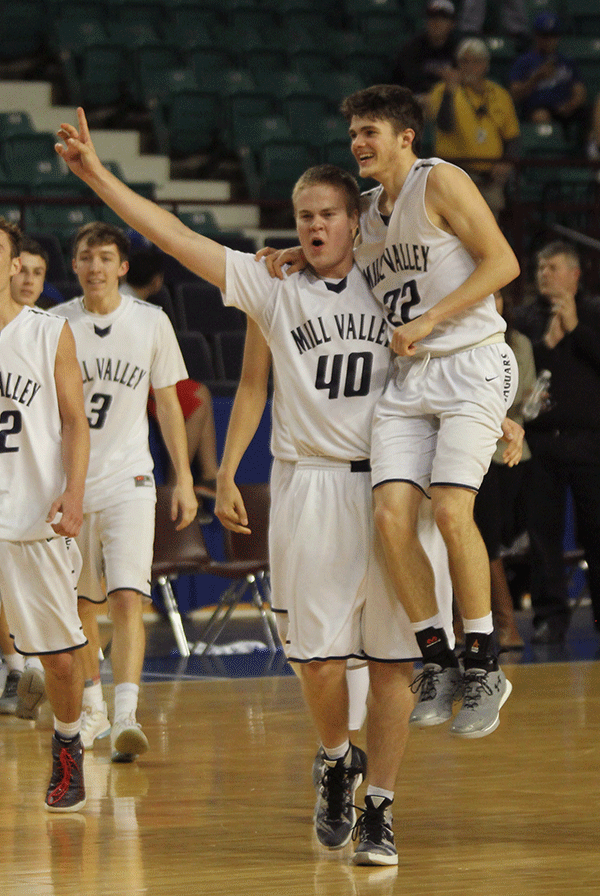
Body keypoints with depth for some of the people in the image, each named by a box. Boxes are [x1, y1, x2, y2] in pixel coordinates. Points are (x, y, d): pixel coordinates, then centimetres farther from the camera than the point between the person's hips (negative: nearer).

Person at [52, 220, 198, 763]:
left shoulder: (151, 322, 0)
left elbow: (168, 404, 7)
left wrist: (184, 480, 5)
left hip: (128, 480, -2)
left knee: (127, 597, -17)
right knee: (80, 606, 11)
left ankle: (126, 715, -24)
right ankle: (91, 707, 30)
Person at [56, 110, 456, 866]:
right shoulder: (273, 289, 7)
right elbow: (174, 237, 0)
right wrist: (96, 174, -7)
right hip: (321, 486, 0)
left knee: (392, 659, -1)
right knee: (318, 655, -4)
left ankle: (378, 810, 8)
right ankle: (337, 762, 26)